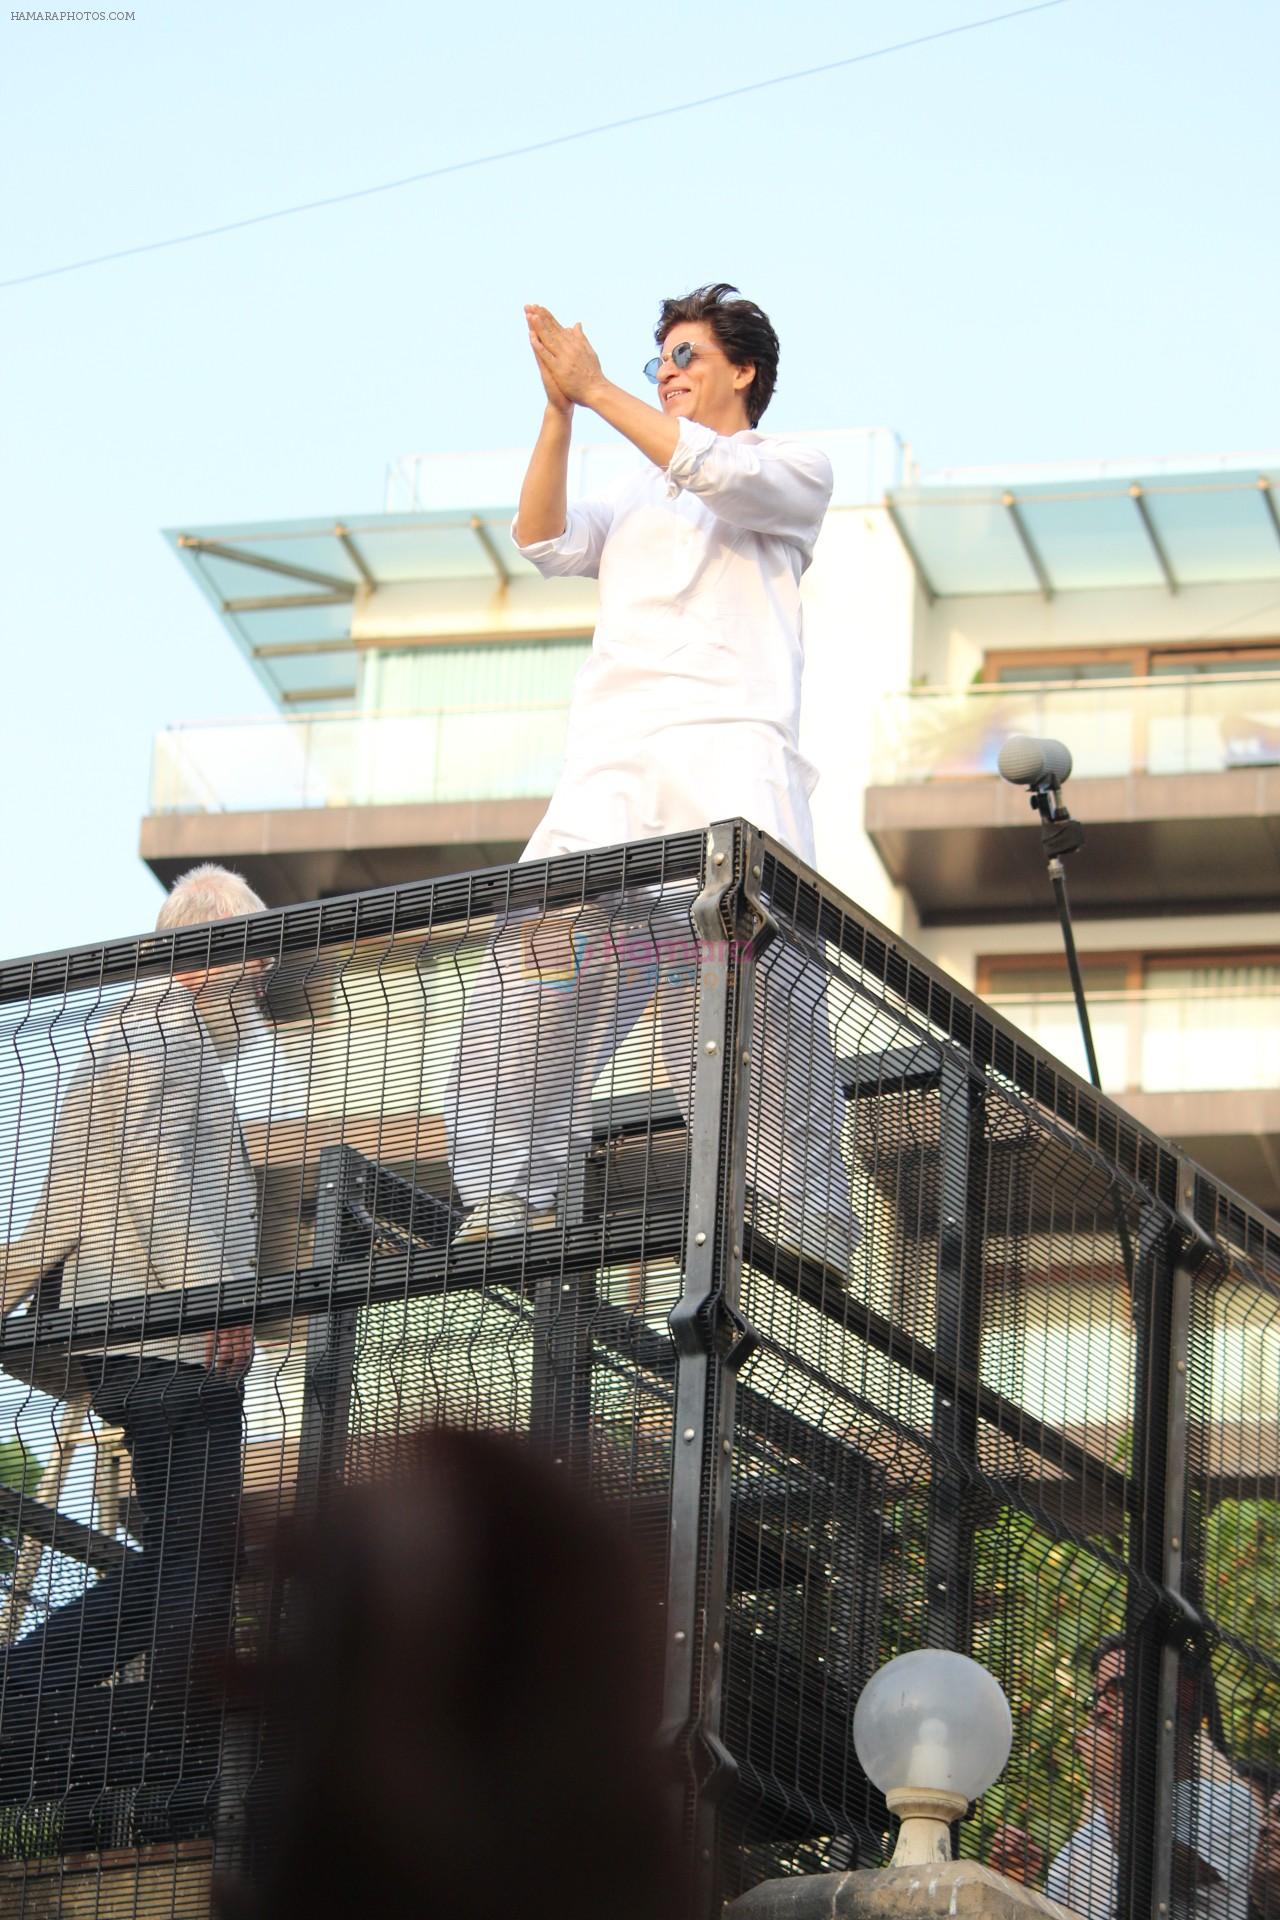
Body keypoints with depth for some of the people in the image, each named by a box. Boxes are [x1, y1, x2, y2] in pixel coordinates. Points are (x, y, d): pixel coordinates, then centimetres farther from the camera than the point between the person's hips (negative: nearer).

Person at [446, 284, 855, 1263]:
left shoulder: (796, 468, 18)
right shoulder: (638, 493, 33)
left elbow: (718, 472, -4)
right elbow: (546, 542, 14)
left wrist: (597, 390, -2)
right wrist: (559, 410, 4)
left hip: (729, 750, -5)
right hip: (609, 766, 5)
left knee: (758, 994, -18)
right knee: (532, 962, -14)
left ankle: (806, 1225, -17)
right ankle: (504, 1208, -18)